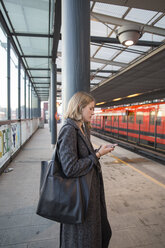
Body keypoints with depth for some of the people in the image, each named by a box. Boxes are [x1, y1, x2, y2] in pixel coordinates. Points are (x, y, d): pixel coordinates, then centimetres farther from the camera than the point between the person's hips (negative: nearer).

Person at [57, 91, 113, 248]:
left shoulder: (83, 129, 6)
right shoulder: (68, 130, -23)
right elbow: (70, 168, -27)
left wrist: (99, 151, 0)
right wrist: (97, 155, -19)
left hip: (91, 191, 9)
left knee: (103, 231, 27)